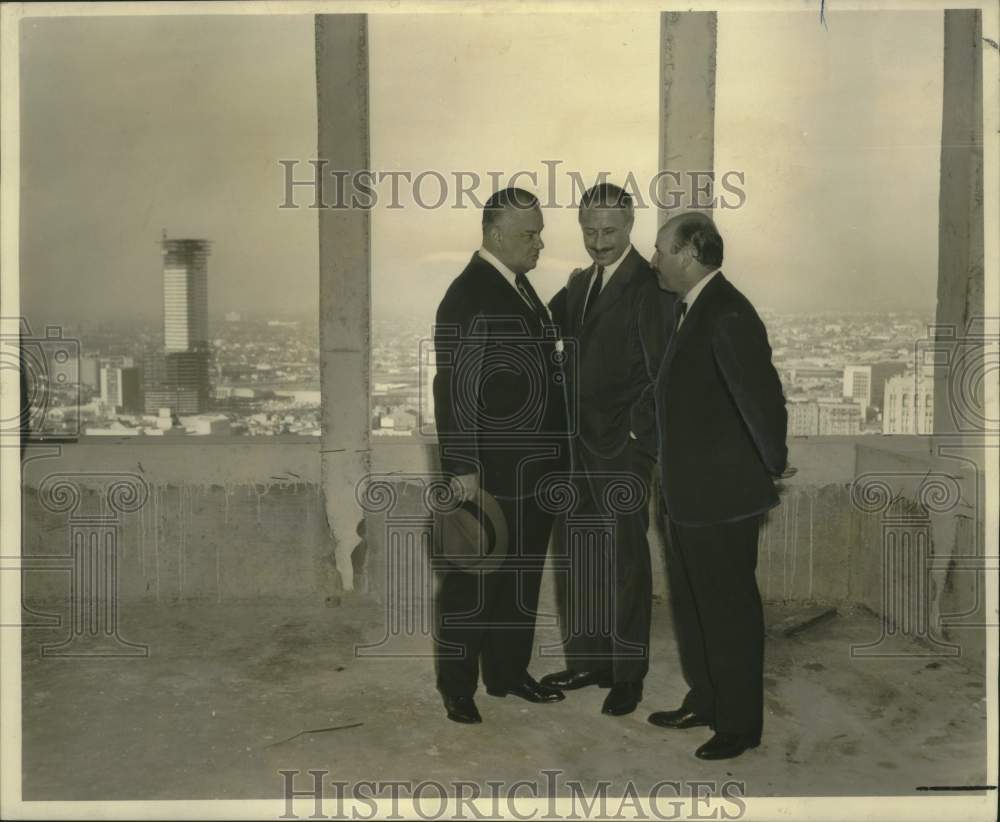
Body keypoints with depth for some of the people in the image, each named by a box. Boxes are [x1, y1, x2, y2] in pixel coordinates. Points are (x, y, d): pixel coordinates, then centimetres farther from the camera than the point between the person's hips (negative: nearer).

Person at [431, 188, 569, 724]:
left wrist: (554, 450, 15)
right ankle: (457, 687, 20)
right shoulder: (468, 296, -16)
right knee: (472, 581, 5)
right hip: (490, 469, -9)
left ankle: (508, 672, 34)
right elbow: (454, 388, -19)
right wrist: (461, 468, -20)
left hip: (536, 466, 9)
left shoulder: (518, 285, 12)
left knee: (521, 577, 18)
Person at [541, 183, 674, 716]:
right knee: (578, 555, 11)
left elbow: (662, 371, -12)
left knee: (625, 558, 3)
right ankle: (586, 660, 24)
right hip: (578, 442, 7)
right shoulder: (579, 284, 15)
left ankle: (628, 674, 15)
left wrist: (641, 434, -13)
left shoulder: (647, 286, -9)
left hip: (624, 444, -7)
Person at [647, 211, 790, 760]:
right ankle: (704, 702, 39)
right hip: (688, 492, 10)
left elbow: (763, 400, -27)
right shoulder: (688, 308, 8)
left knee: (729, 610, 6)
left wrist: (776, 466, -13)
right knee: (691, 604, 21)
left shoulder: (728, 316, -23)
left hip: (722, 495, -9)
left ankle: (740, 724, 23)